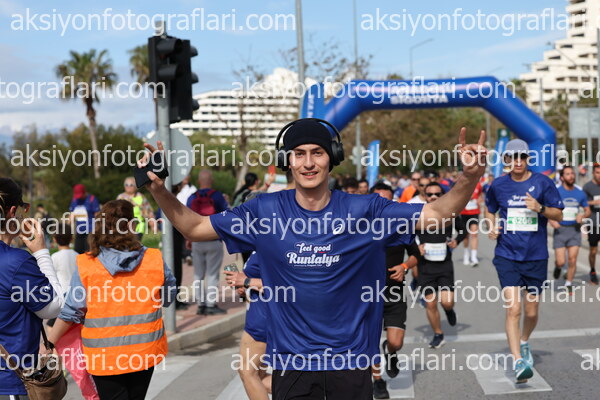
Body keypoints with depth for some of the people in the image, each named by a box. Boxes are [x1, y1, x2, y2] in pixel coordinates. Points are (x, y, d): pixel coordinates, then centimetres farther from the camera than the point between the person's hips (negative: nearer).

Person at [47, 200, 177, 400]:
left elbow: (71, 312, -10)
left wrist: (49, 343, 2)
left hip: (104, 356, -2)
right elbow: (167, 299, 6)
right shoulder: (155, 260, -9)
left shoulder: (86, 266, -13)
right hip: (145, 351, 2)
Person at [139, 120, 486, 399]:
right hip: (290, 360, 1)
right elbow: (195, 227, 4)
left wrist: (469, 178, -23)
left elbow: (434, 214, -7)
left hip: (352, 358, -1)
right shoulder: (265, 212, -2)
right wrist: (159, 189, -10)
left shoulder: (364, 210, -5)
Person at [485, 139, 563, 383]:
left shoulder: (542, 182, -1)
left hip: (536, 257, 1)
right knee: (513, 310, -14)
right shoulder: (498, 185, 3)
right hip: (507, 256, -1)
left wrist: (540, 208, -18)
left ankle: (524, 343, 41)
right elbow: (490, 209, 21)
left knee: (531, 312, 11)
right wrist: (492, 227, 2)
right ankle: (519, 362, -15)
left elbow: (558, 215, 1)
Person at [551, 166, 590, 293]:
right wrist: (552, 221, -20)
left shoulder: (580, 193, 4)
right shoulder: (556, 192, -6)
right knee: (561, 262, -6)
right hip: (560, 230, -2)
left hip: (575, 230, 2)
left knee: (572, 260, -3)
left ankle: (568, 284, 16)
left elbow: (588, 210, 15)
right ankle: (558, 267, 31)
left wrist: (582, 216, -8)